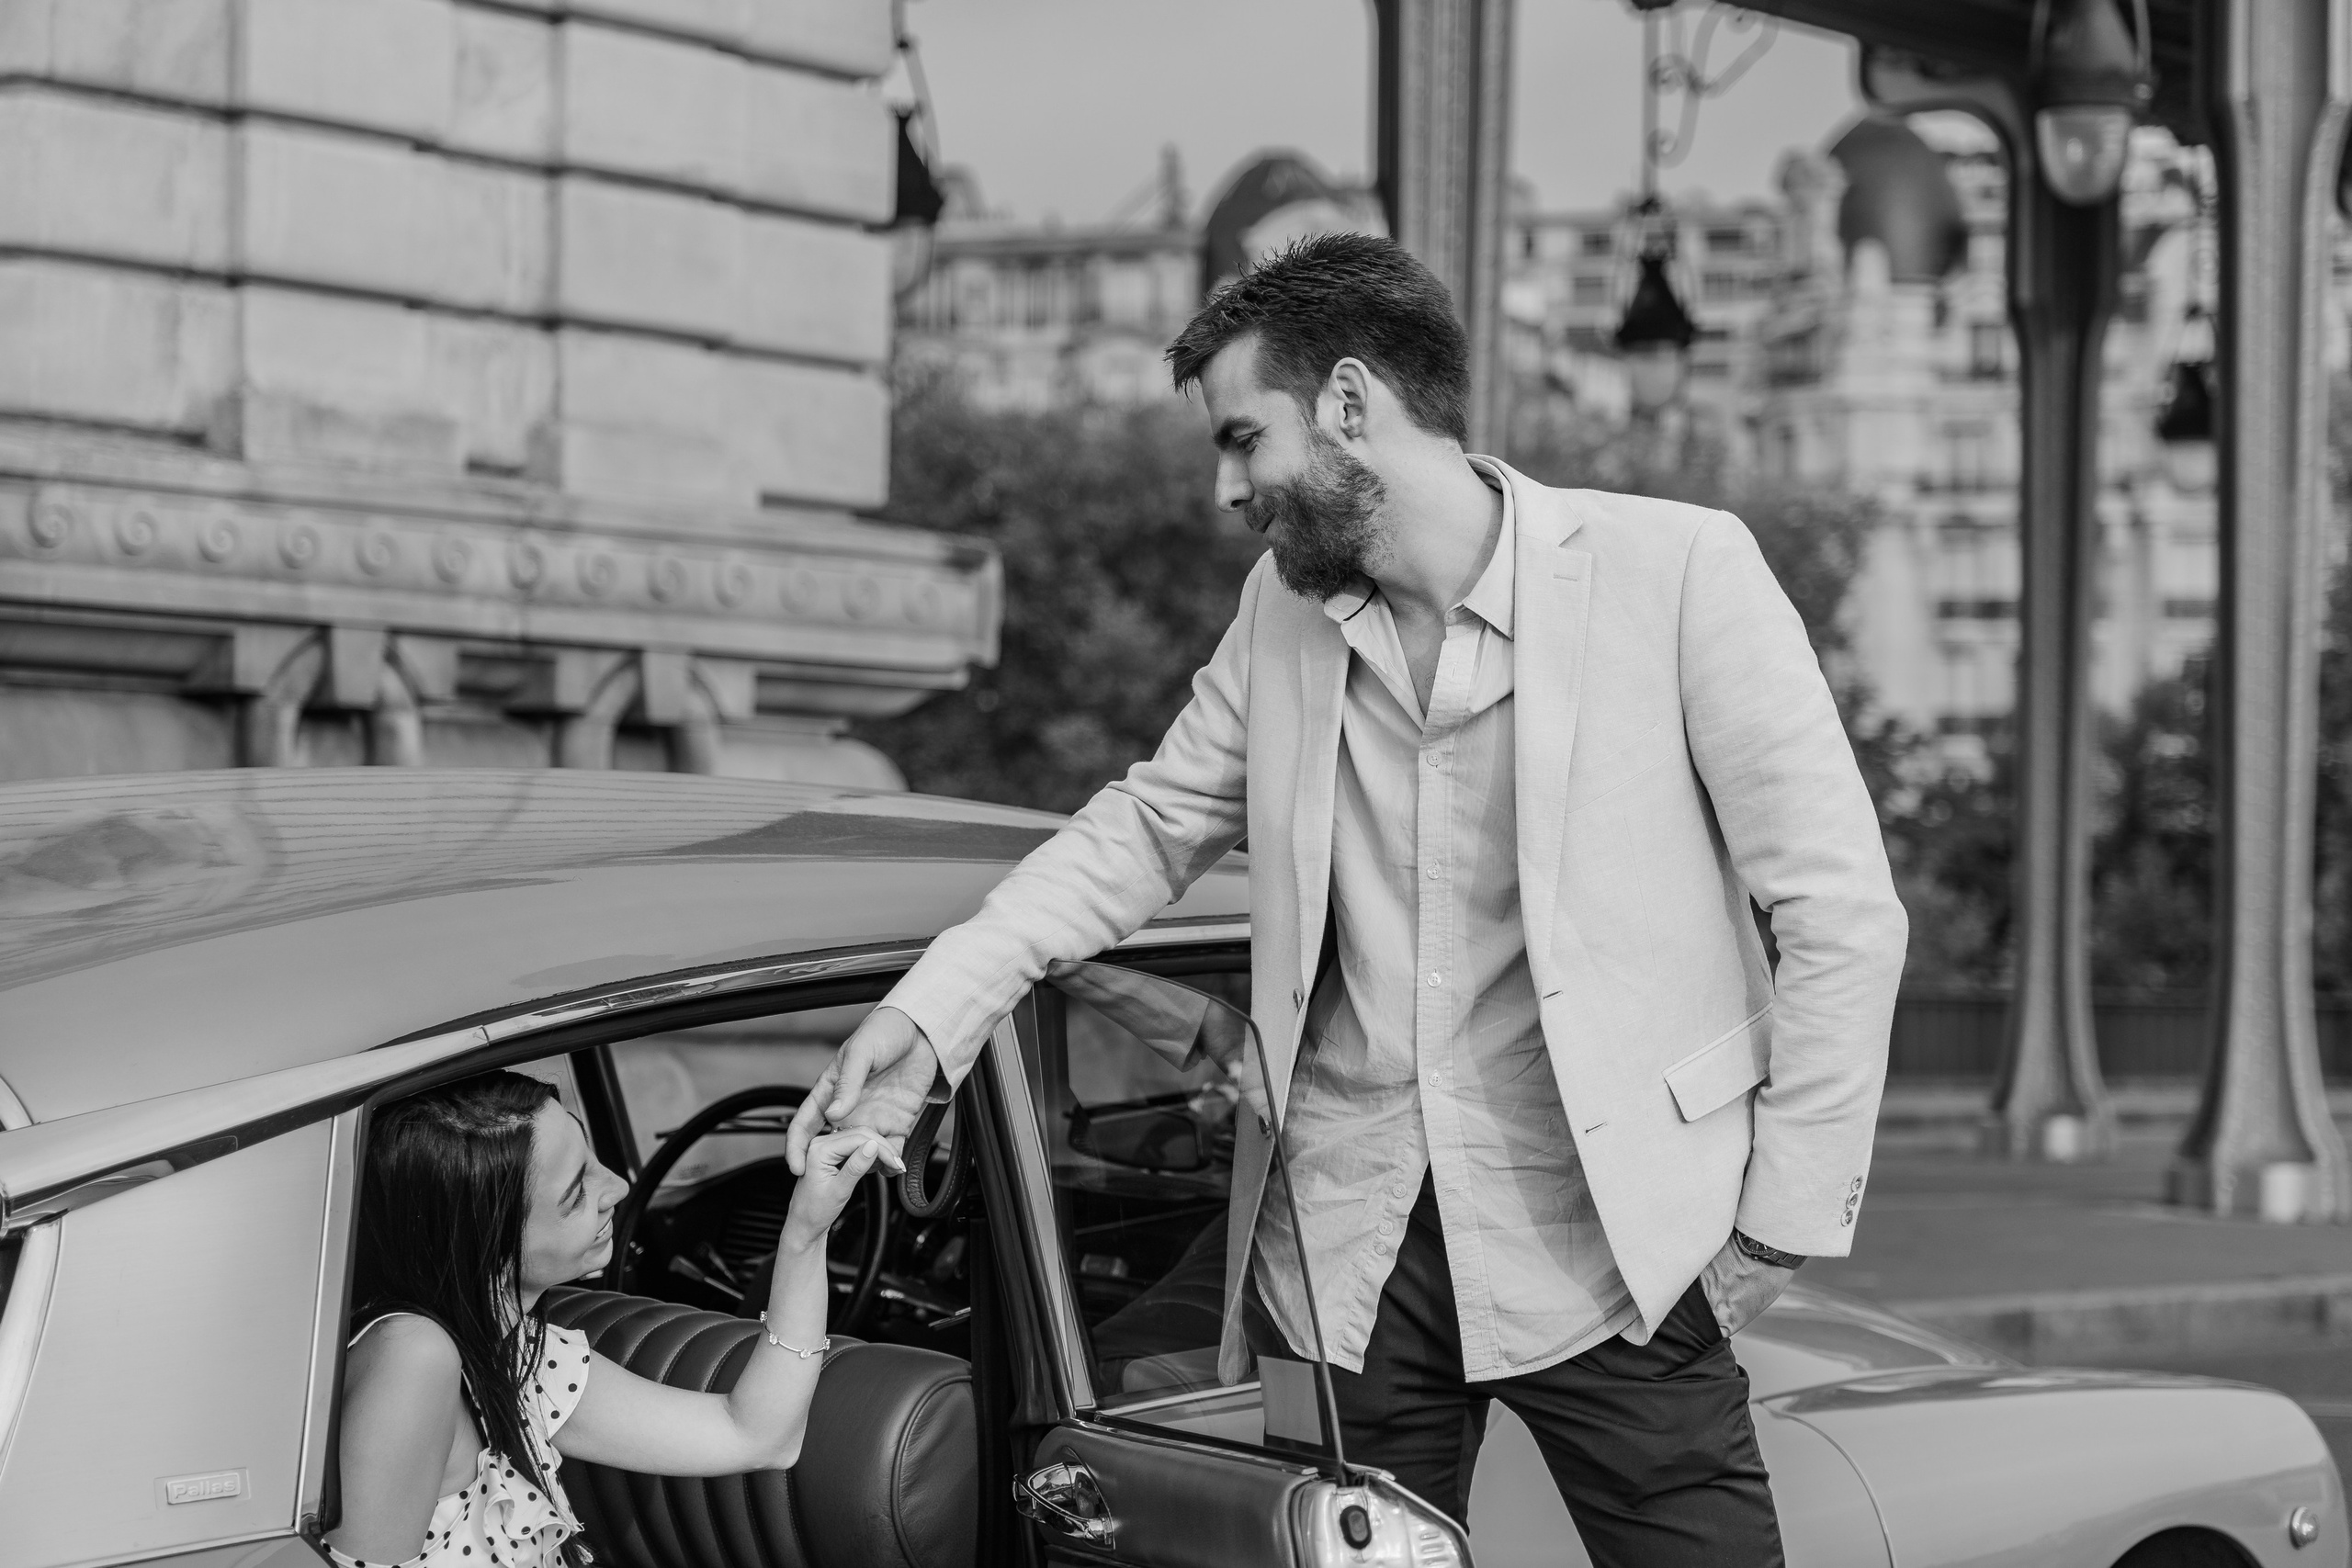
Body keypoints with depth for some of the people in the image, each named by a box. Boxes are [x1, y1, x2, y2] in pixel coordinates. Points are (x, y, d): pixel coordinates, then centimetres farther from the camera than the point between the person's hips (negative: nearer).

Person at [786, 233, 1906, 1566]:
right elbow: (1146, 827, 17)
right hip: (1351, 1247, 4)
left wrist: (1779, 1228, -8)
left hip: (1604, 1242, -4)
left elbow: (1844, 913, -7)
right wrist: (931, 1011, 4)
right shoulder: (1283, 615, 8)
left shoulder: (1678, 570, -8)